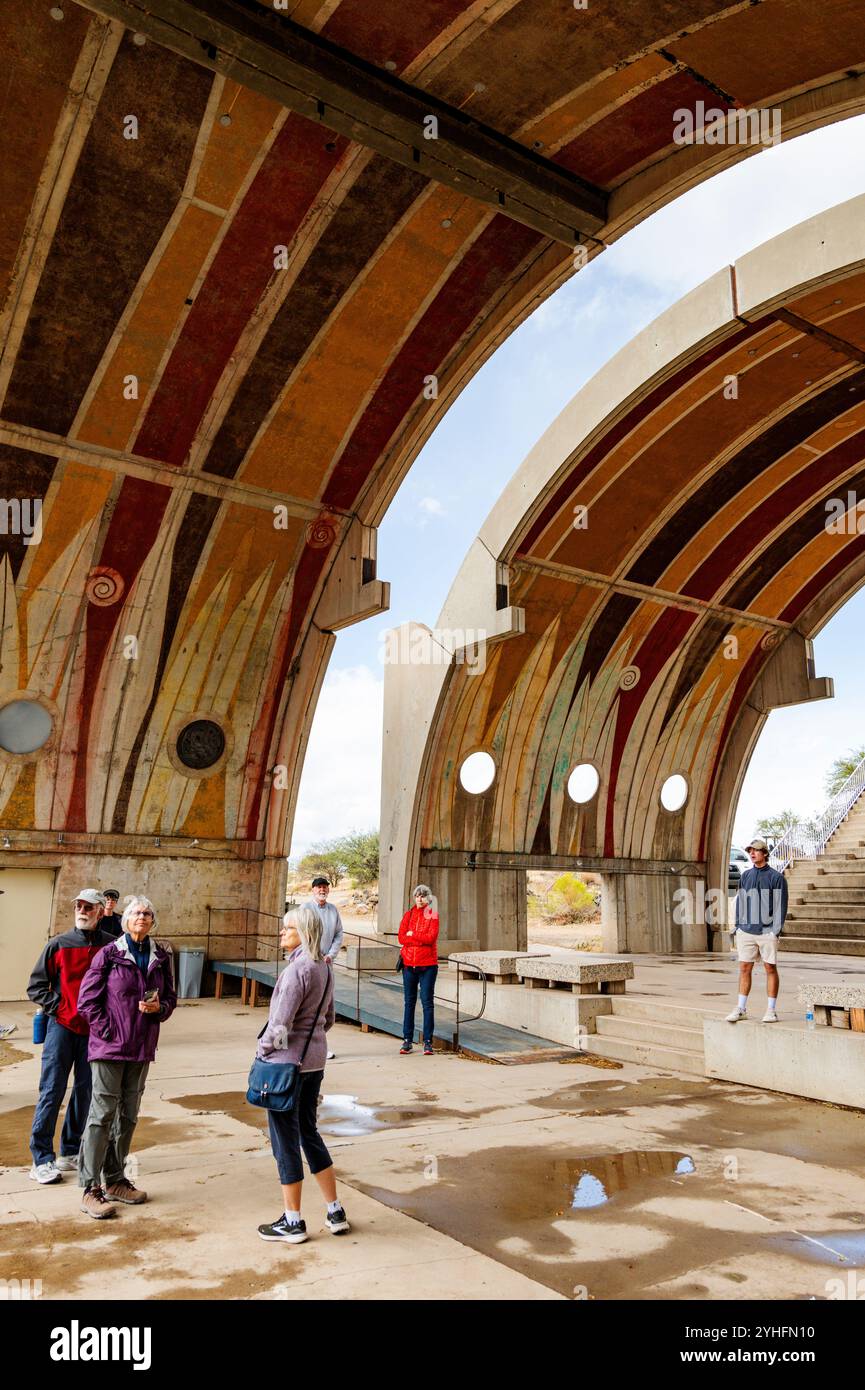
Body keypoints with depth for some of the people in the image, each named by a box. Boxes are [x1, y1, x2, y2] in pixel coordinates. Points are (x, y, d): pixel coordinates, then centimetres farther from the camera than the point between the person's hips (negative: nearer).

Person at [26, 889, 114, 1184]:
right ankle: (41, 1159, 9)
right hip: (62, 1027, -2)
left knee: (85, 1091, 11)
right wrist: (58, 1007, -7)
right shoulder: (59, 944, -3)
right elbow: (35, 986, 3)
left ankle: (70, 1153, 26)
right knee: (52, 1091, 0)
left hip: (95, 1031, 2)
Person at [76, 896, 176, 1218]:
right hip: (109, 1047, -5)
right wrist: (108, 1032, -10)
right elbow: (87, 999, -6)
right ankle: (90, 1188, 7)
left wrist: (159, 1007, -9)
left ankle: (114, 1180, 27)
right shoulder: (109, 954, -7)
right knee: (103, 1112, -3)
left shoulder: (161, 957, 5)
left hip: (142, 1047, 5)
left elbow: (170, 997, 13)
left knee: (128, 1115, 14)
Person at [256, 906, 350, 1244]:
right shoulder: (324, 968, 7)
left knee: (285, 1140, 5)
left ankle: (292, 1222, 16)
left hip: (286, 1061, -9)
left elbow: (281, 1021, -21)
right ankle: (336, 1213, 24)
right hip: (315, 1058, 9)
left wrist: (264, 1049, -5)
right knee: (308, 1132, 19)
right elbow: (329, 1019, 16)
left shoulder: (298, 968, -20)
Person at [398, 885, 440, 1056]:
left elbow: (431, 937, -13)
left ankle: (428, 1041, 5)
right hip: (409, 964, 3)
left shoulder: (432, 914, 1)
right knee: (409, 1002, 8)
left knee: (427, 1002, -1)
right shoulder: (408, 915, 10)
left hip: (427, 965, -3)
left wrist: (412, 935, -6)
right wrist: (421, 939, -10)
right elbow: (401, 938, -1)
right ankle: (407, 1040, 14)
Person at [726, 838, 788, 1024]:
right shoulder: (745, 876, 12)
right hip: (746, 931, 4)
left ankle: (771, 1010, 11)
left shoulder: (776, 877, -2)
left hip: (767, 931, -4)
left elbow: (781, 906, -4)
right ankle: (741, 1009, 10)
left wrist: (776, 931, -11)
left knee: (770, 969, 3)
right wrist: (738, 927, 8)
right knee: (744, 968, 4)